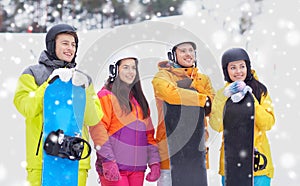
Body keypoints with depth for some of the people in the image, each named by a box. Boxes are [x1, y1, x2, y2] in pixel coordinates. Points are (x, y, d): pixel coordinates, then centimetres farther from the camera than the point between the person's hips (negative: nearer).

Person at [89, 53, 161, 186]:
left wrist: (154, 162, 9)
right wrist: (108, 161, -20)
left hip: (137, 169, 6)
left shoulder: (139, 100, 20)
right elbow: (98, 129, -12)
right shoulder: (106, 96, -1)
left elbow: (149, 134, 19)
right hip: (113, 167, -6)